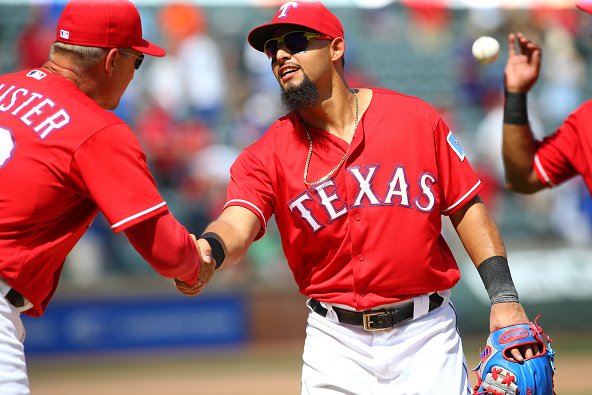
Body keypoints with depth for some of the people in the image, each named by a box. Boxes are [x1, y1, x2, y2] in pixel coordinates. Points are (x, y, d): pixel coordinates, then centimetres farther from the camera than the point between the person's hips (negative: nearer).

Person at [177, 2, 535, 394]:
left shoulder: (417, 119, 0)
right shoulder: (266, 155, -1)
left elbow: (467, 209, 4)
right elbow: (237, 226, -18)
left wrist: (504, 297, -5)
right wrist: (207, 251, -42)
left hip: (426, 334, 0)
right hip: (336, 343, 1)